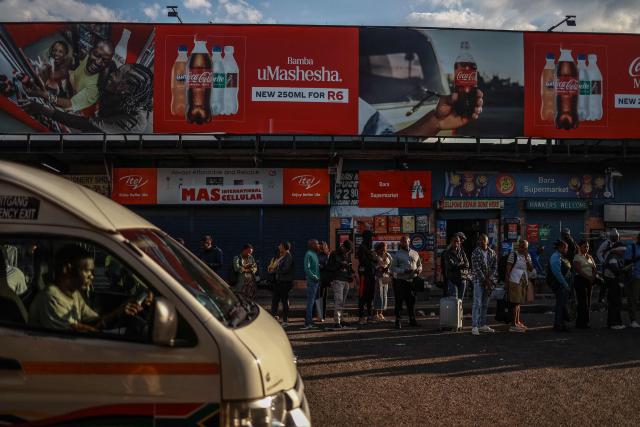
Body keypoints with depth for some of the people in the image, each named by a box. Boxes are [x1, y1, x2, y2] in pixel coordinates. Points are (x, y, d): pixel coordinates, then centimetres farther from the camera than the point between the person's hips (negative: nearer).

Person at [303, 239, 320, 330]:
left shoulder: (315, 254, 16)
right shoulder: (308, 254, -11)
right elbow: (307, 268, -17)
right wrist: (314, 277, -17)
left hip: (316, 281, 9)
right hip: (312, 281, -9)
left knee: (312, 301, 12)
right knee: (310, 301, -7)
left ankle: (309, 321, 19)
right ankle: (308, 323, -4)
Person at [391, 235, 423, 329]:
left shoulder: (415, 253, 15)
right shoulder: (397, 254, 3)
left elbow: (419, 264, 21)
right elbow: (393, 268, -3)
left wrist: (419, 269, -3)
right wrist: (404, 271, -17)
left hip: (413, 281, 3)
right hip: (400, 281, -3)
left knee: (412, 301, 9)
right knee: (399, 302, 0)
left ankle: (412, 320, 18)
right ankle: (398, 321, 6)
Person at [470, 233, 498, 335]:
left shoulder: (492, 253, 9)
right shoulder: (476, 252, -5)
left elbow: (495, 267, 6)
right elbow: (476, 268, -11)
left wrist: (490, 280, -7)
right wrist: (485, 280, -14)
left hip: (489, 281, 5)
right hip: (478, 281, -5)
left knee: (485, 304, 9)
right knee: (477, 303, -9)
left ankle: (483, 325, 16)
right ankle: (474, 326, -10)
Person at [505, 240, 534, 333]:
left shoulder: (528, 256, 14)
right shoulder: (513, 254, -5)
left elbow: (531, 269, 4)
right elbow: (508, 269, -8)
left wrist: (526, 258, -8)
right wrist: (506, 282, -14)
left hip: (524, 282, 7)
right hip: (514, 282, -7)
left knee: (518, 302, 16)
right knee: (515, 303, -9)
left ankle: (517, 322, 26)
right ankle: (513, 325, -9)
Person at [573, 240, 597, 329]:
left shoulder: (590, 257, 16)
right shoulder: (577, 257, -5)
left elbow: (595, 268, 12)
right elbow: (578, 270, -16)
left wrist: (595, 275, -9)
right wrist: (588, 277, -23)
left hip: (589, 281, 7)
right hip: (580, 280, -7)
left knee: (588, 302, 7)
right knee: (582, 301, -8)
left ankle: (585, 322, 13)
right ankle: (580, 323, -3)